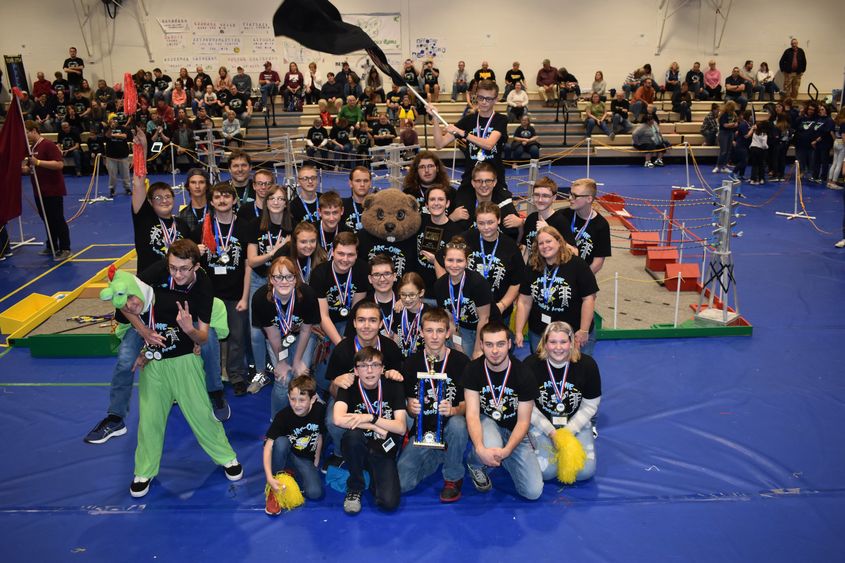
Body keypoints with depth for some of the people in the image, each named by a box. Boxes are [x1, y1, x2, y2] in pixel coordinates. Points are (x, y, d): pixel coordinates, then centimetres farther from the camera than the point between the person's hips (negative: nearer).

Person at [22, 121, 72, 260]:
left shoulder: (48, 144, -13)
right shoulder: (31, 148, 13)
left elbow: (59, 164, -23)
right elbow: (31, 168, 21)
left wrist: (38, 162, -25)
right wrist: (24, 168, -2)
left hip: (53, 190, -8)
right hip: (39, 191, 8)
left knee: (58, 220, -3)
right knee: (46, 220, 14)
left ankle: (65, 249, 2)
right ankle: (51, 247, 24)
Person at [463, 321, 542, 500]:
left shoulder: (523, 374, -14)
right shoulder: (474, 370, -13)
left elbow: (523, 421, -11)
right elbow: (472, 414, -18)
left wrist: (507, 450, -29)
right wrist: (480, 449, -36)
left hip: (513, 430, 2)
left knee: (534, 491, -12)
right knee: (490, 446, -39)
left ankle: (498, 458, 16)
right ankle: (475, 463, 0)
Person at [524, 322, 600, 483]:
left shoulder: (587, 364, -13)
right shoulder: (531, 365, -17)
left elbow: (590, 406, -5)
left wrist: (568, 432, -13)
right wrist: (551, 432, -15)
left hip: (575, 422, 2)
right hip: (541, 422, -1)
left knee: (585, 471, -13)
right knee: (547, 471, -18)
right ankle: (536, 445, 14)